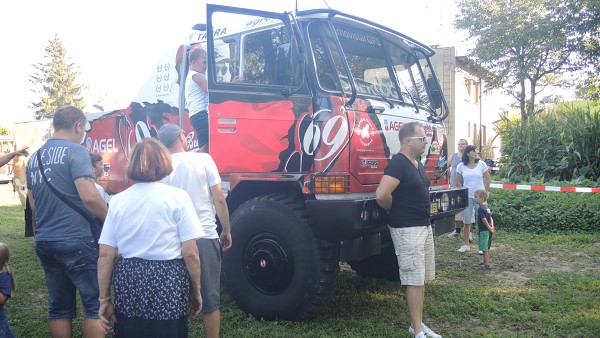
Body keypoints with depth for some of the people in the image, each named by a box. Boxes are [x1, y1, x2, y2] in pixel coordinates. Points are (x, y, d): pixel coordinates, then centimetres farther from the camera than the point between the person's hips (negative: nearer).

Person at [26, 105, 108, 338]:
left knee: (59, 306, 14)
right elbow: (89, 197, -22)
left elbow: (33, 204, 20)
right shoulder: (75, 151, -11)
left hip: (44, 241, 8)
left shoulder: (35, 157, 13)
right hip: (75, 240, -8)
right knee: (96, 302, 1)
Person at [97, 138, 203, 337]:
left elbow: (105, 256, 1)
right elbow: (190, 253, -10)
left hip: (128, 282, 3)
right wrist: (196, 291, 2)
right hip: (168, 283, -3)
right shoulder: (178, 197, -7)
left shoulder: (117, 201, 2)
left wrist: (104, 299, 9)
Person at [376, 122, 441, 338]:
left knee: (422, 279, 14)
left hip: (424, 226, 9)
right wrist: (396, 210, -10)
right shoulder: (398, 163, -17)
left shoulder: (418, 164, 13)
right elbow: (381, 195, -29)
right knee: (415, 281, -4)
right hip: (407, 230, -9)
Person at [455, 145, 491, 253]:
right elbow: (458, 182, 8)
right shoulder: (461, 166, -2)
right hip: (467, 197, 1)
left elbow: (488, 180, 4)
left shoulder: (481, 164, -2)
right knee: (467, 221, 5)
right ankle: (466, 245, 16)